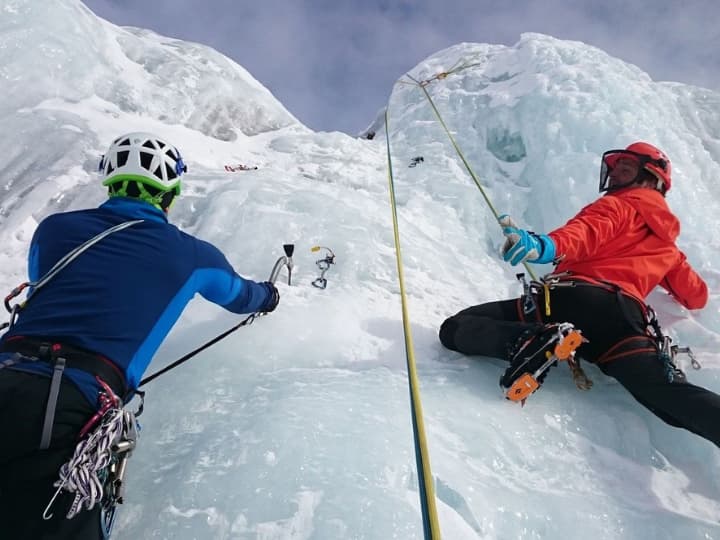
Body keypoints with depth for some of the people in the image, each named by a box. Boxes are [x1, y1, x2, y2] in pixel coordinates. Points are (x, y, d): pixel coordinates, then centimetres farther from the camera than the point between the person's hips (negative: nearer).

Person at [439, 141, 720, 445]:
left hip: (574, 297, -5)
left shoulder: (617, 205, 21)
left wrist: (542, 246, -27)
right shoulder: (667, 247, 38)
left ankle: (532, 340, -30)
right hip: (626, 316, 6)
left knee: (455, 328, -6)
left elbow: (587, 233, -5)